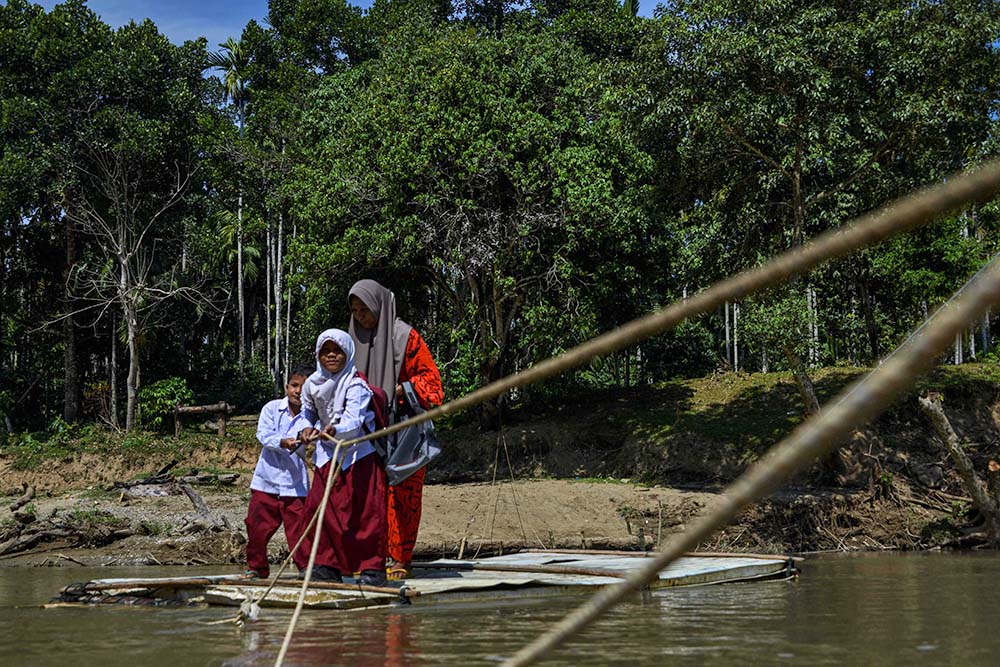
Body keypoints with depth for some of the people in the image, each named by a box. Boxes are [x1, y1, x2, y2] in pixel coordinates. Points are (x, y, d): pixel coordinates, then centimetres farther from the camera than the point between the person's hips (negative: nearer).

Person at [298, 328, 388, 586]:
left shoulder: (356, 384, -17)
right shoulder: (312, 384, 3)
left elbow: (353, 419, -32)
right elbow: (308, 413, 21)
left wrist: (335, 430, -51)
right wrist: (307, 429, 2)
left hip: (360, 452, -6)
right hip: (328, 454, 6)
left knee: (366, 511, -7)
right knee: (317, 507, 0)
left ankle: (373, 568, 2)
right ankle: (327, 565, 10)